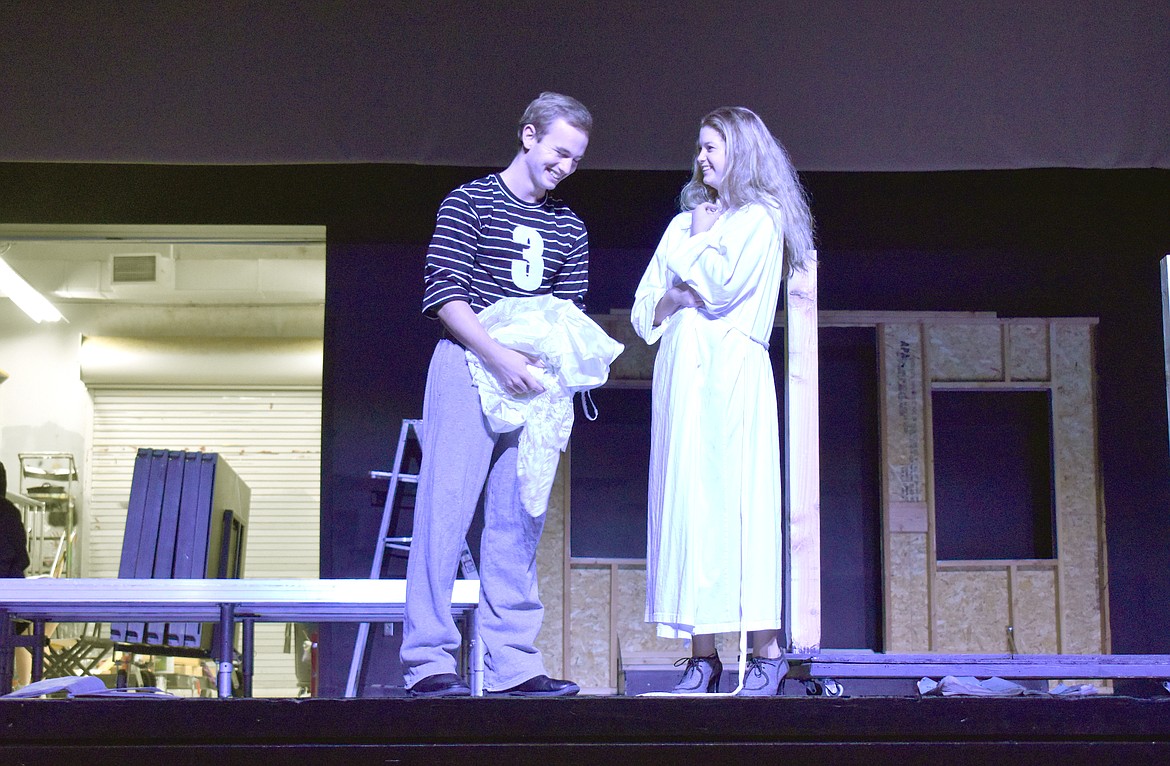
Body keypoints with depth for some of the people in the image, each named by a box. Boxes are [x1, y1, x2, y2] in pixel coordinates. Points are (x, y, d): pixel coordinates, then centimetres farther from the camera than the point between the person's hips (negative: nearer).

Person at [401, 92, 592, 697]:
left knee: (519, 522, 4)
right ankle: (429, 660, -5)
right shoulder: (470, 202, 2)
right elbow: (444, 293, -6)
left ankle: (512, 664, 6)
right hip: (469, 368, -5)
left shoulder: (569, 229, 17)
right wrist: (499, 357, -17)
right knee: (446, 508, -8)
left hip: (534, 379, 5)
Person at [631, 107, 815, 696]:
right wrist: (671, 301, -1)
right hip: (679, 368, 5)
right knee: (684, 499, -3)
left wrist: (696, 244, 7)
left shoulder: (763, 217, 6)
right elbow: (642, 310, 20)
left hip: (732, 373, -5)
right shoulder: (684, 222, 24)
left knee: (736, 499, -12)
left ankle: (766, 649, -10)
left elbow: (723, 284, -9)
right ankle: (701, 655, -3)